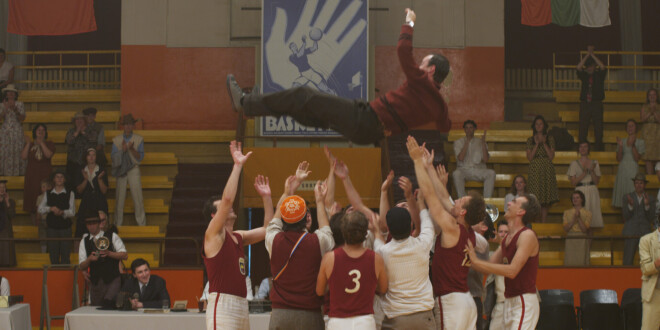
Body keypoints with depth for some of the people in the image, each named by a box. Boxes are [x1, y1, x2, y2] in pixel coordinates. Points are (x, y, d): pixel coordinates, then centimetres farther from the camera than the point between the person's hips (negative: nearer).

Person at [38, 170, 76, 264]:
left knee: (65, 256, -3)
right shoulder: (48, 194, 10)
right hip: (51, 227, 2)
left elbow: (72, 212, -5)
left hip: (65, 227, -2)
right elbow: (40, 209, 1)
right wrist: (51, 208, -17)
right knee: (53, 256, 3)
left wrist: (62, 212, -24)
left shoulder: (70, 194, 4)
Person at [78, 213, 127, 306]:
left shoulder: (112, 237, 4)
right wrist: (89, 259, -13)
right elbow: (82, 266, 8)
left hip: (113, 280, -3)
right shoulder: (84, 241, 11)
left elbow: (125, 255, -2)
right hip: (95, 283, 3)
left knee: (108, 301, -28)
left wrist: (109, 253, -16)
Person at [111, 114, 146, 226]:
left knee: (137, 196, -5)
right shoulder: (116, 140, 8)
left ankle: (141, 223, 2)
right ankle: (118, 223, 11)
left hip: (134, 170, -1)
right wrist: (122, 149, -13)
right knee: (119, 197, 3)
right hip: (121, 170, 1)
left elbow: (140, 157, -1)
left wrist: (131, 149, -17)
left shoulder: (139, 139, 4)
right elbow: (113, 157, 2)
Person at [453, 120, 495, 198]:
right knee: (456, 173, -36)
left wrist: (483, 142, -8)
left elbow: (485, 159, -1)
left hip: (478, 170, 2)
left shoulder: (480, 142, 12)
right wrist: (467, 142, -12)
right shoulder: (458, 142, 9)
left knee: (491, 173, -29)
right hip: (464, 170, -2)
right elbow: (460, 158, -9)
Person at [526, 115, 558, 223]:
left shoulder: (550, 139, 9)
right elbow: (529, 157, 0)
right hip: (534, 170, -1)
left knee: (546, 200, -1)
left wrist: (544, 143, -6)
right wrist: (537, 144, -7)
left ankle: (543, 222, 4)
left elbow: (551, 156, 1)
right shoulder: (530, 140, 9)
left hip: (547, 170, 1)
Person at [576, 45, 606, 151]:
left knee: (598, 128, 0)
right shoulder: (584, 75, 8)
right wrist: (587, 55, -10)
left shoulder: (599, 75, 6)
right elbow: (579, 67, -9)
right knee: (583, 128, -3)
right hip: (585, 104, 1)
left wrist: (592, 55, -11)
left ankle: (599, 149, 5)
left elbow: (602, 67, -13)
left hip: (597, 104, -1)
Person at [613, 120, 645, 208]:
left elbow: (637, 158, -6)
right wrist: (620, 146, -8)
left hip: (633, 169, -3)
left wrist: (632, 145, -15)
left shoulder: (641, 142, 5)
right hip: (622, 169, 3)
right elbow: (619, 158, 5)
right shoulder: (622, 141, 12)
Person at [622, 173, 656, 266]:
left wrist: (647, 205, -14)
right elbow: (625, 217, 3)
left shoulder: (651, 199, 10)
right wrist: (630, 205, -14)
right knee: (627, 262, -7)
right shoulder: (627, 198, 10)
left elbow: (652, 218, 2)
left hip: (645, 233, 0)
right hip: (630, 233, 0)